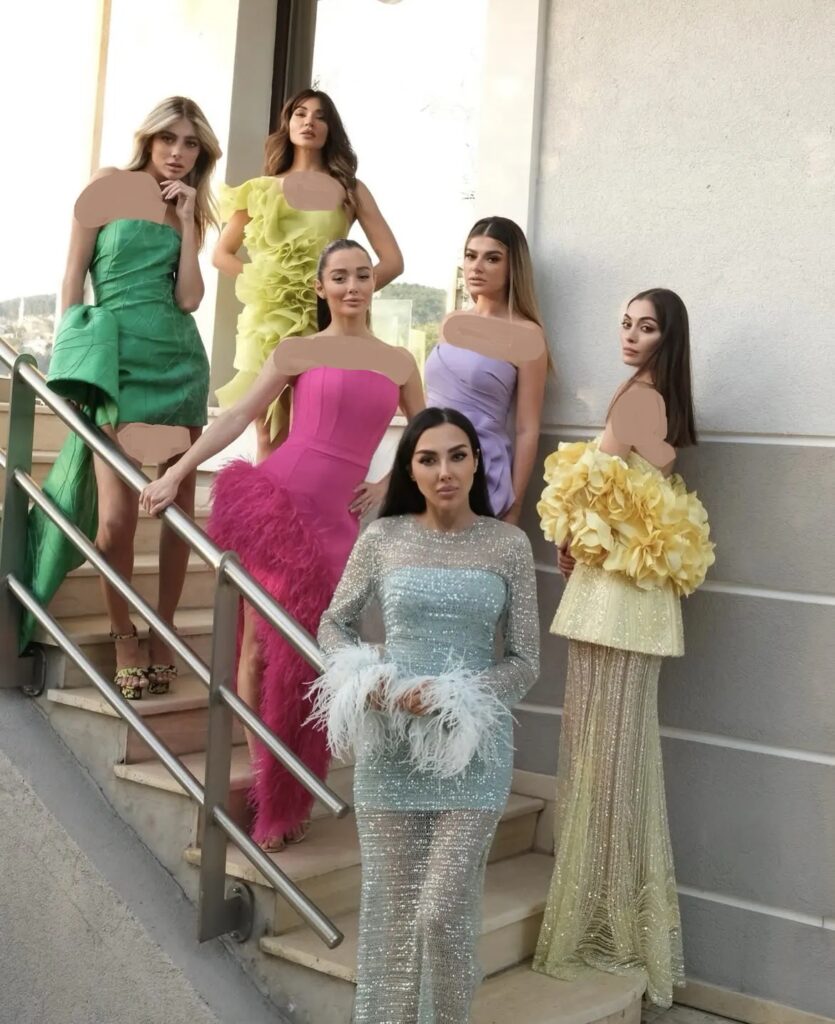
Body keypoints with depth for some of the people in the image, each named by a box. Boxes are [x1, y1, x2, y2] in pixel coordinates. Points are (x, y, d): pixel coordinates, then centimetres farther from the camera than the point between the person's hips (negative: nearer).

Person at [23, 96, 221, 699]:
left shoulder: (191, 210, 14)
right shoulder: (108, 188, 3)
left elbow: (188, 298, 1)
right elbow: (73, 279, 3)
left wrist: (188, 222, 0)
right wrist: (71, 357, -2)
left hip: (179, 360, 4)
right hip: (115, 359, -4)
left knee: (178, 505, 3)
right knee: (116, 515, -11)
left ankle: (163, 632, 16)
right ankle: (123, 635, 9)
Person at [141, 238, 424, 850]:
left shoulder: (400, 362, 14)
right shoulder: (298, 353, 6)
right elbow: (239, 416, 2)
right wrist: (177, 472, -4)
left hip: (333, 517, 2)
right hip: (273, 495, -2)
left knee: (302, 652, 4)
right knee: (260, 640, -1)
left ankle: (288, 798, 16)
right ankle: (264, 782, 12)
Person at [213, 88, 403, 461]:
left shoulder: (349, 190, 9)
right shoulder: (262, 189, 12)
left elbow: (392, 260, 3)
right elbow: (222, 254, 17)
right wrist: (256, 280, 0)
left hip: (327, 325, -1)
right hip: (268, 321, 1)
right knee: (271, 439, 1)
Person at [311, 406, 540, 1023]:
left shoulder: (508, 545, -3)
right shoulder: (383, 538, -1)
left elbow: (526, 662, -1)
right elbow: (334, 624, 10)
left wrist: (452, 696, -15)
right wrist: (363, 680, -9)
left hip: (473, 749, -1)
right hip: (389, 745, 1)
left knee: (443, 912, -2)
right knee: (390, 907, 9)